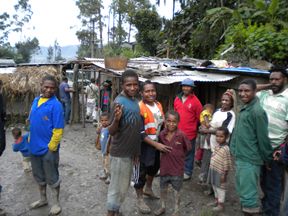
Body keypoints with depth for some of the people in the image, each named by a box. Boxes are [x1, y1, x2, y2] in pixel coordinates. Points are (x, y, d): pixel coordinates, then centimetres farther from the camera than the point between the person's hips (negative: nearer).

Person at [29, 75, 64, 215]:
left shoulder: (56, 105, -18)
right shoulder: (35, 101, 5)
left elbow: (58, 130, -19)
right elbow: (31, 122, 16)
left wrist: (51, 147, -16)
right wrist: (31, 140, 13)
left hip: (48, 148, -7)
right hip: (34, 146, 7)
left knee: (52, 177, 8)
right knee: (38, 176, 21)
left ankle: (55, 204, 26)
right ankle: (43, 199, 41)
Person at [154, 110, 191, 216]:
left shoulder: (181, 135, -17)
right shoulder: (162, 134, -8)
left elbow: (187, 148, -4)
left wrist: (178, 156, -2)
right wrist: (167, 155, -1)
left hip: (177, 167, -3)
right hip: (164, 166, 3)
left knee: (177, 190, 14)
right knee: (163, 188, 20)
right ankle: (163, 207, 42)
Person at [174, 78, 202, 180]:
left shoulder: (195, 101, -9)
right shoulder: (177, 99, 6)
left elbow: (199, 117, -4)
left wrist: (195, 128, -1)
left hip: (189, 133, -5)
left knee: (188, 153, 9)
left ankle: (187, 172, 24)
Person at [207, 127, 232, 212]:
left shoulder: (226, 149, -23)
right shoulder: (217, 146, 3)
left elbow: (227, 164, -22)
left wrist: (224, 175, -18)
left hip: (220, 172, -8)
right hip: (213, 170, 8)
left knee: (220, 188, 7)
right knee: (214, 186, 22)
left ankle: (221, 204, 22)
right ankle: (216, 200, 41)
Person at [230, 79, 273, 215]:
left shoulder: (257, 111, -20)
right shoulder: (244, 109, 9)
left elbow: (263, 138, -16)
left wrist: (268, 159, -7)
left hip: (250, 160, -9)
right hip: (240, 158, 9)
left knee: (248, 194, -1)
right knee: (242, 191, 21)